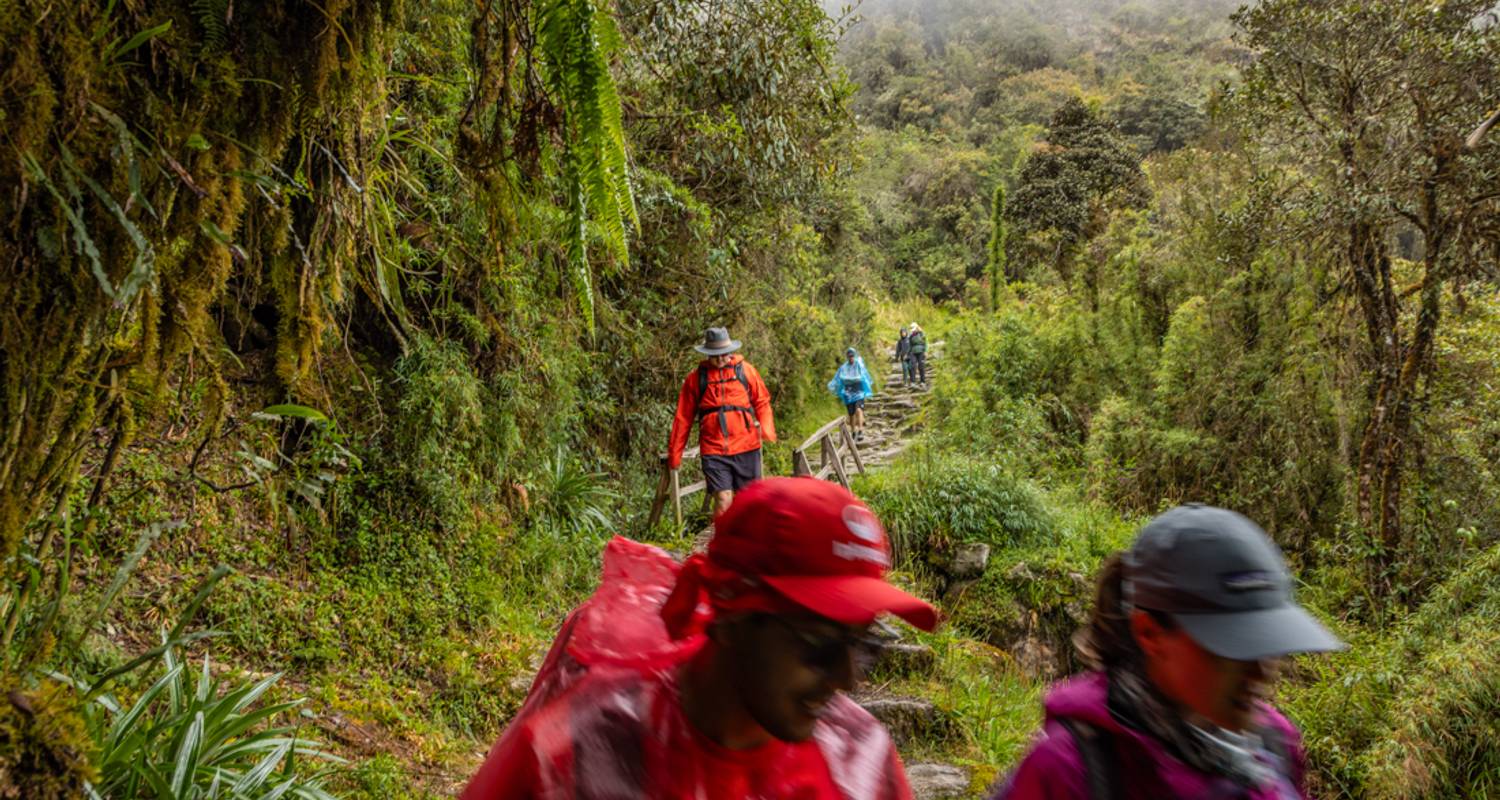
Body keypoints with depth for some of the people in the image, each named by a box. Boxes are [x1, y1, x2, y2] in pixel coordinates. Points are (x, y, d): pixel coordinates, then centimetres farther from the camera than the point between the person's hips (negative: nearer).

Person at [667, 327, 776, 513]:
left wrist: (766, 429, -11)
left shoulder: (746, 370, 5)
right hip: (713, 451, -1)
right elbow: (683, 418, 7)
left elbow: (762, 402, 7)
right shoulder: (695, 378, 3)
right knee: (723, 500, -9)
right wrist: (674, 453, 8)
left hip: (746, 448, 1)